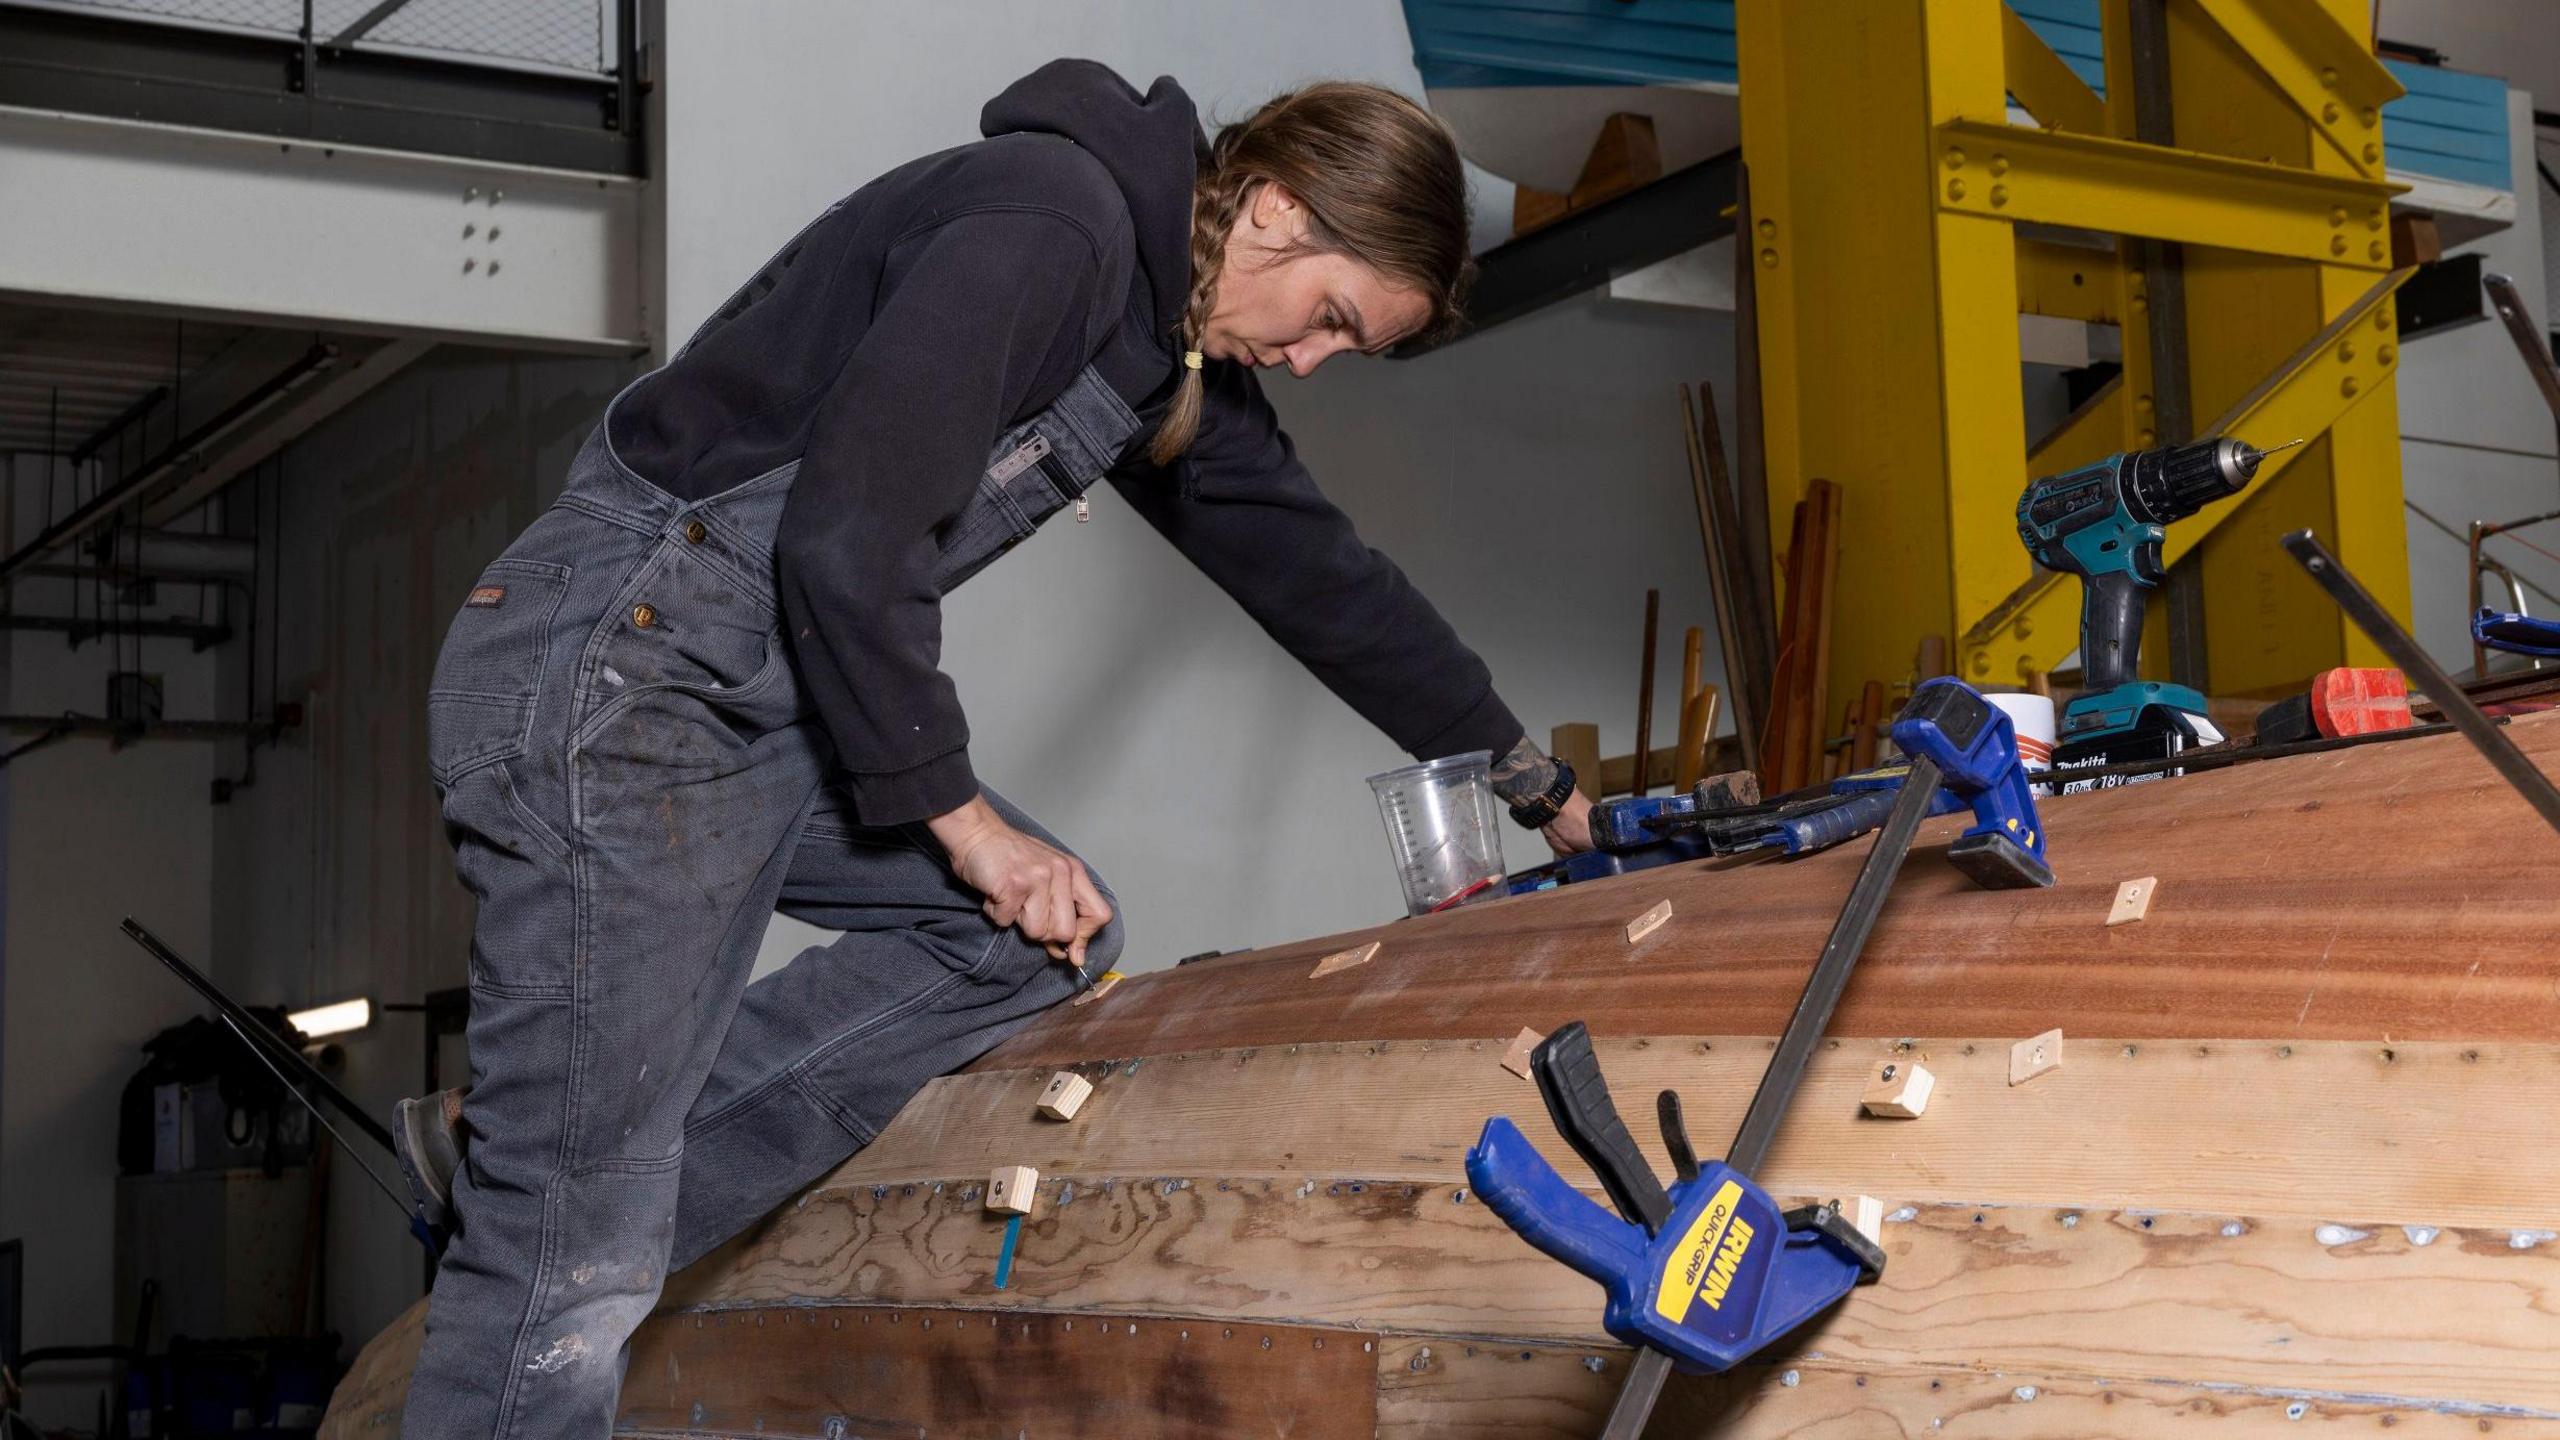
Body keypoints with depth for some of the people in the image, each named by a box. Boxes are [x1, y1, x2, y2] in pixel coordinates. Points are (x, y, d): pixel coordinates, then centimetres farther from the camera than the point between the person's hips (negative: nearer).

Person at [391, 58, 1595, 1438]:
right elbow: (849, 534, -24)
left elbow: (1312, 565, 24)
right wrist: (955, 811, -12)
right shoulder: (1054, 219, -17)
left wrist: (1532, 779, 30)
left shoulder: (1182, 360, 15)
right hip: (614, 677, -10)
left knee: (1048, 934, 9)